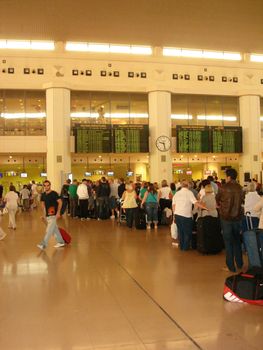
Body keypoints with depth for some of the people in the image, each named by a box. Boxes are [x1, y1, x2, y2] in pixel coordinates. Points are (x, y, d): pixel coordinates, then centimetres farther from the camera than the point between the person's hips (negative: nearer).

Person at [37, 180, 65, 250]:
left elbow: (60, 202, -13)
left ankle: (43, 244, -10)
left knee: (49, 231, -9)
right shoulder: (43, 195, 9)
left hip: (53, 215, -7)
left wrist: (58, 212, -17)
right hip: (47, 215, 7)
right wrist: (44, 214, 14)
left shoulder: (54, 193, -11)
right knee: (55, 229, 15)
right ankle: (61, 242, 26)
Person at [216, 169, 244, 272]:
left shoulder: (223, 188, -14)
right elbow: (241, 201, 8)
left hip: (226, 217, -5)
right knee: (237, 240, 17)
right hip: (237, 216, 5)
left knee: (228, 242, 3)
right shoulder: (240, 188, 0)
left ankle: (231, 267, 8)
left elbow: (217, 199, 2)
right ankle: (239, 264, 27)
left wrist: (220, 204, 22)